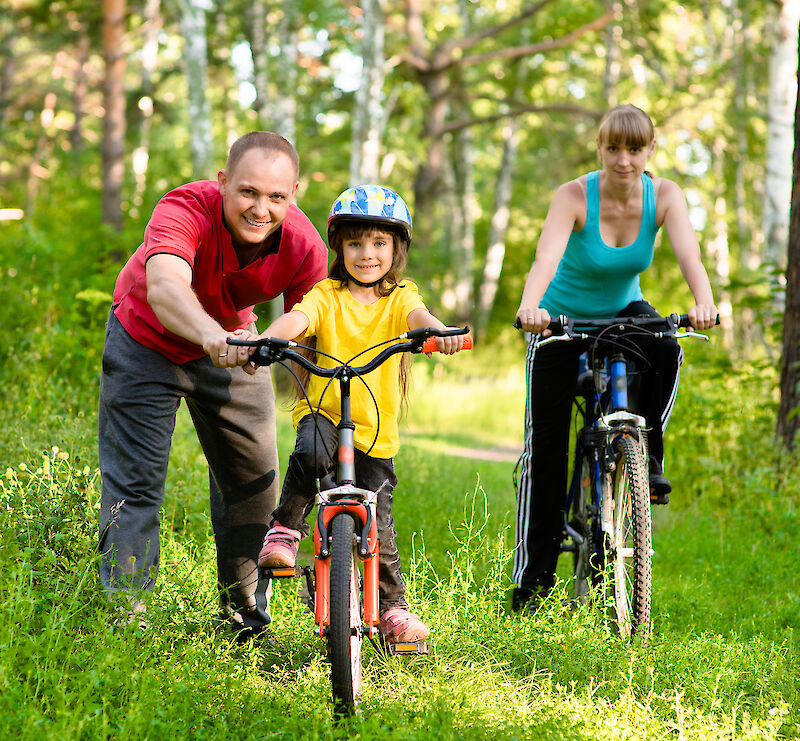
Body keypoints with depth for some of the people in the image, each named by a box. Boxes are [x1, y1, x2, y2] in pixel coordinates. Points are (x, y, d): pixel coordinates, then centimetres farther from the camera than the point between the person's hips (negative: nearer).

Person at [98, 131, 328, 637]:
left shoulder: (304, 247, -26)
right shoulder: (184, 211, -38)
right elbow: (164, 288, -57)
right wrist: (211, 335, -78)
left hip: (233, 342, 3)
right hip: (147, 343, -3)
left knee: (255, 485, 4)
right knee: (134, 486, -9)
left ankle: (248, 621, 21)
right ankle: (124, 619, 0)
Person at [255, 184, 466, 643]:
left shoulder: (398, 299, 2)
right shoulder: (327, 296, 0)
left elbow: (417, 315, -21)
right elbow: (297, 318, -20)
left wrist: (440, 331, -45)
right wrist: (263, 339, -43)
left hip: (376, 432, 1)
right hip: (323, 412, -1)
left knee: (377, 526, -2)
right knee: (312, 451, -35)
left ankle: (393, 607, 18)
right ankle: (285, 530, -13)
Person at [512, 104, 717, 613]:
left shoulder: (664, 196, -17)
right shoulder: (575, 196, -24)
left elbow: (689, 254, -32)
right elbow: (547, 257, -40)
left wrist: (705, 304, -53)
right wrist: (530, 307, -60)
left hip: (624, 312, 2)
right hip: (563, 318, -2)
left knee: (666, 353, -33)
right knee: (545, 445, -6)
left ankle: (648, 459, -10)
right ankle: (534, 574, 3)